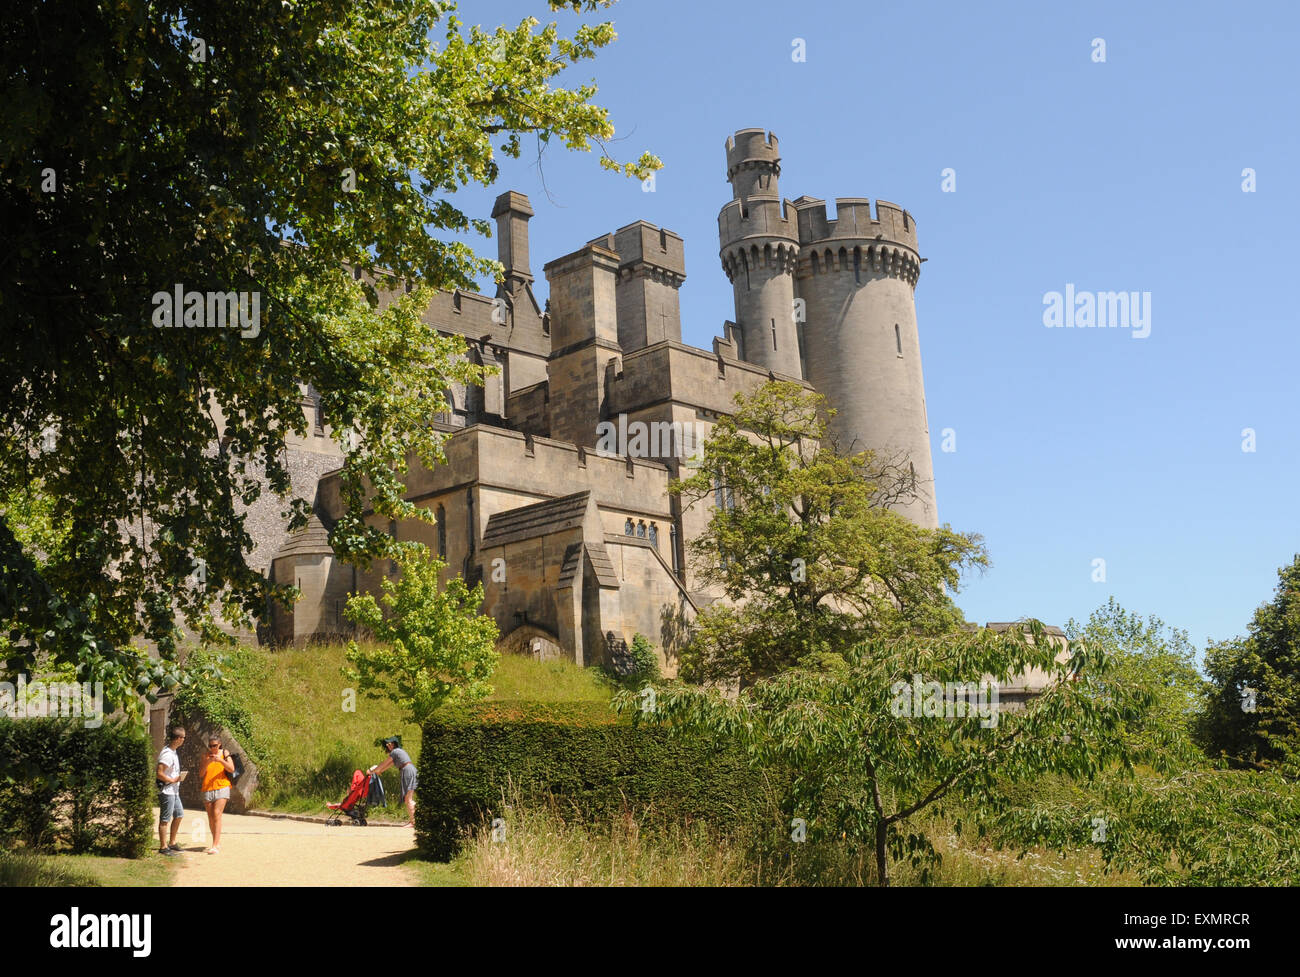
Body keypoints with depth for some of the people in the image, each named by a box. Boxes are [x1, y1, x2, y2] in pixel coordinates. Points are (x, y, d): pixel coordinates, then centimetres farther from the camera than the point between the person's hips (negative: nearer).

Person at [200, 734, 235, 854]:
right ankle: (217, 843, 19)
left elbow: (232, 769, -4)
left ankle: (215, 846, -19)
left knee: (217, 814, -15)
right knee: (211, 818, 6)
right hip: (207, 789, 4)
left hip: (221, 787, -4)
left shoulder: (225, 753, 4)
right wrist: (207, 763, -14)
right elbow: (201, 774, 4)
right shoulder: (206, 755, 9)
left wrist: (221, 760, -19)